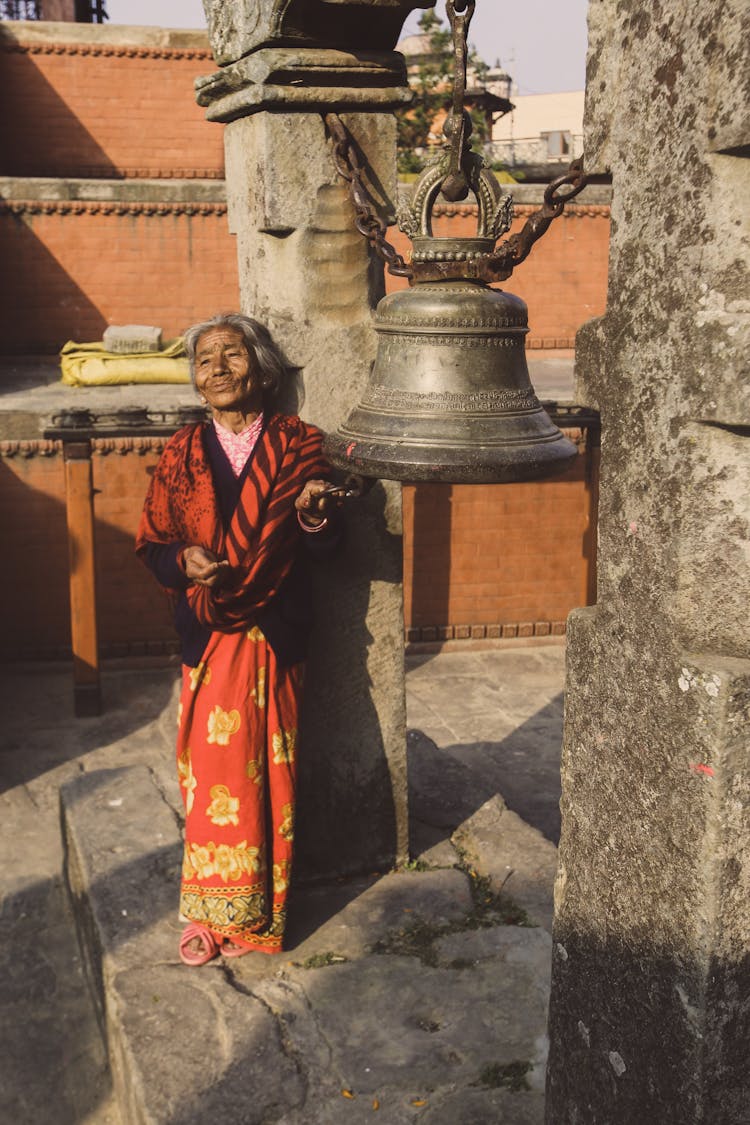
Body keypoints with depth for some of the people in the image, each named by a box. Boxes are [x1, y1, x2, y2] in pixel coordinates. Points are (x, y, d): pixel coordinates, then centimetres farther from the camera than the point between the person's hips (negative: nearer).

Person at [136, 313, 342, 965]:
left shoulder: (298, 445, 0)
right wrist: (184, 561, -15)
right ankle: (212, 912, 22)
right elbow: (153, 545, 6)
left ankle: (256, 917, 21)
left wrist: (314, 515, -24)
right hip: (208, 639, 1)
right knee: (212, 776, 6)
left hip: (274, 639, -1)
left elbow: (325, 547, -3)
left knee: (267, 775, 6)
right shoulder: (182, 454, 5)